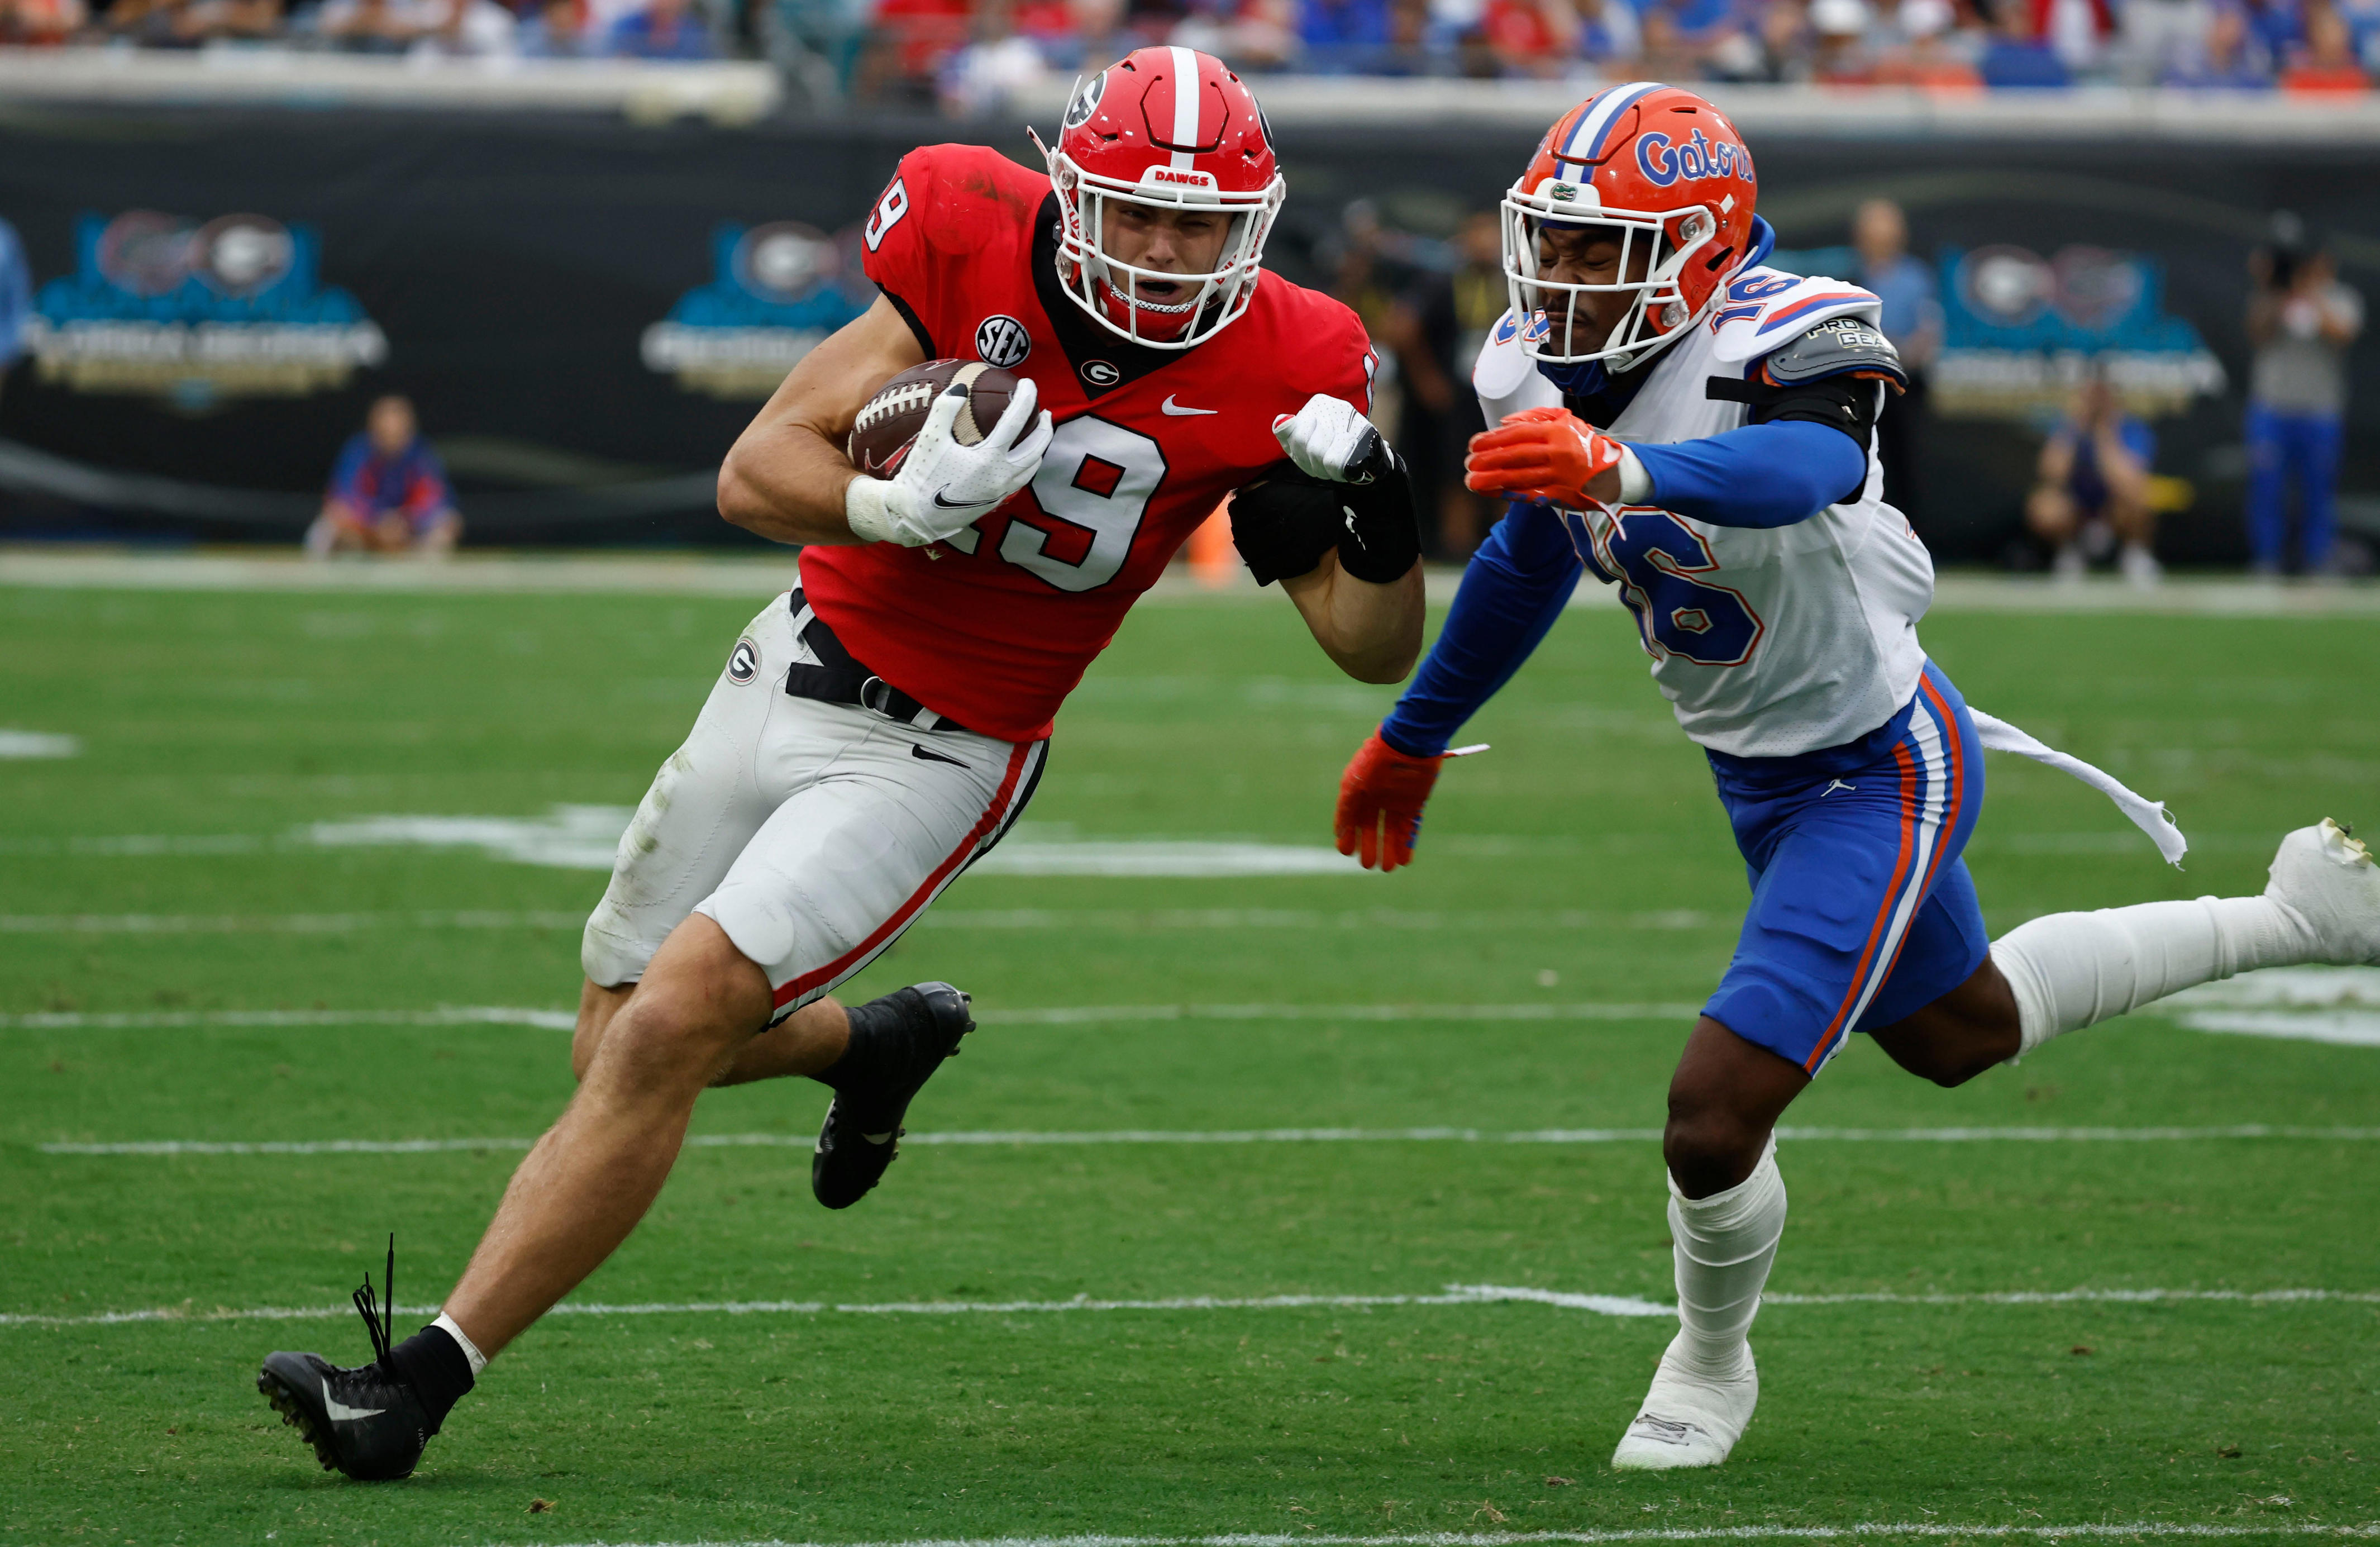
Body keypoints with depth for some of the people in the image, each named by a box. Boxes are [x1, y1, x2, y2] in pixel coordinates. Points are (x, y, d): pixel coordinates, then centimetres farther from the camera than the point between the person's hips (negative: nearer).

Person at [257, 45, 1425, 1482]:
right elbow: (756, 474, -11)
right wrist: (899, 506, -31)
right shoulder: (979, 247, -15)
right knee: (619, 1047, 17)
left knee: (661, 1043, -17)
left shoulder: (1274, 370, -15)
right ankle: (879, 1043, 46)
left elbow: (1378, 650, -9)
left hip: (939, 756, -4)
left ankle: (423, 1382, -12)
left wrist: (1373, 505, -29)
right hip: (799, 667, 4)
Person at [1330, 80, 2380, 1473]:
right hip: (1760, 773, 9)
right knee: (1956, 1033, 29)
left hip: (1875, 771, -8)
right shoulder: (1538, 377, -8)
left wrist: (1623, 470, -74)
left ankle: (1713, 1364, 19)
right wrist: (1414, 739, 24)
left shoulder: (1782, 344, -30)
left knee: (1715, 1118, -13)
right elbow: (1531, 560, 12)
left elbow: (1807, 466, -55)